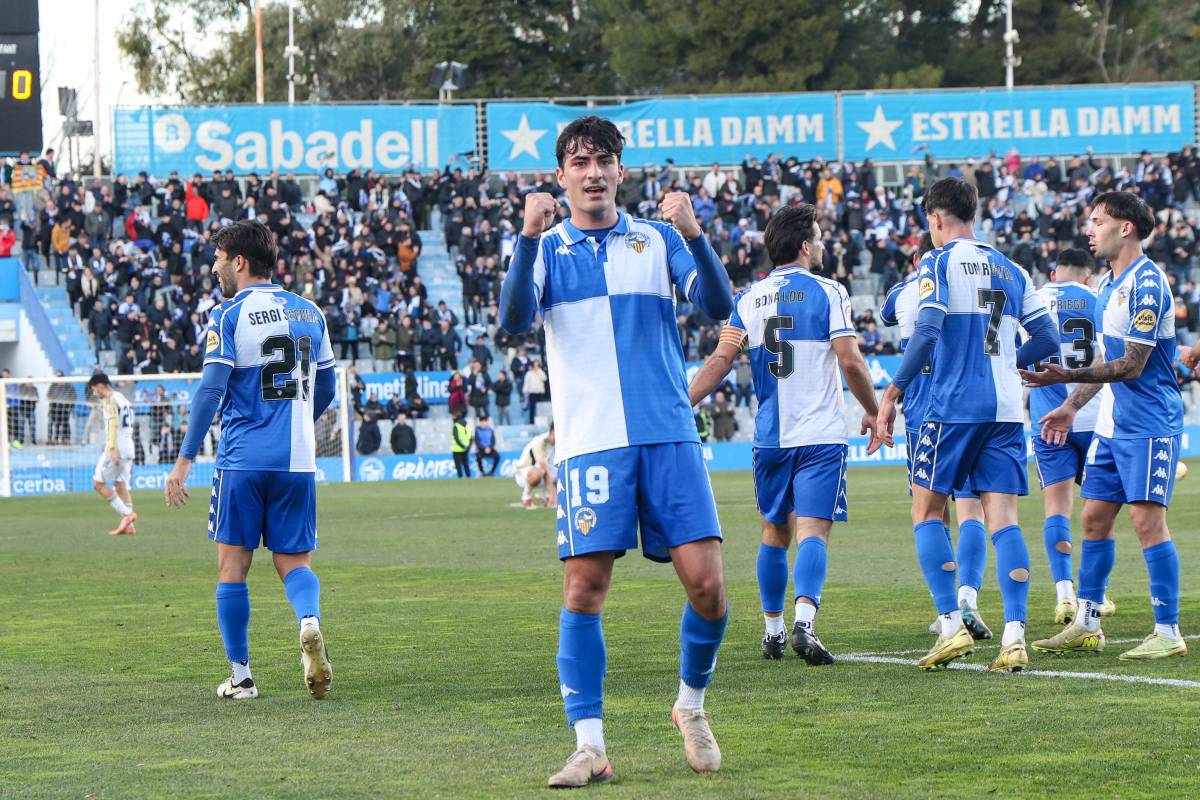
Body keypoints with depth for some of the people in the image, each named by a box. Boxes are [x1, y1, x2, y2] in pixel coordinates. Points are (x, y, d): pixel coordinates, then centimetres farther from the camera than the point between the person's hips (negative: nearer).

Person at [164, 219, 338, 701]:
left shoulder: (228, 316, -5)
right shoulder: (309, 313, 11)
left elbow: (211, 391, -13)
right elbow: (325, 390, 20)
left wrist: (184, 461, -12)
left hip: (242, 459, -4)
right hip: (298, 461, 4)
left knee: (233, 565, 6)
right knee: (294, 562, 9)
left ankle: (240, 676, 8)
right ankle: (309, 621, -24)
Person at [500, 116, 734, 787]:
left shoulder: (658, 240, 10)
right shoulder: (546, 249, 8)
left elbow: (718, 305, -2)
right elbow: (514, 320, -9)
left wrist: (694, 236, -18)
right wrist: (530, 237, -21)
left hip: (670, 435, 1)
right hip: (590, 442, -1)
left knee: (706, 582, -6)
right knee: (584, 588, -7)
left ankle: (692, 706, 19)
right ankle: (590, 745, -1)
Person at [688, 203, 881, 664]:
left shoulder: (748, 300, 7)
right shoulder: (827, 292, -4)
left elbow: (721, 360, -1)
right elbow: (850, 361, -8)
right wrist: (873, 412, 5)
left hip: (770, 436, 4)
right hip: (821, 435, -4)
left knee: (774, 532, 15)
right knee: (812, 531, -10)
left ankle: (773, 631, 19)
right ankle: (804, 621, -28)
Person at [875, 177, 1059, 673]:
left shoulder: (939, 262, -2)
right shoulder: (1010, 270, 15)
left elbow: (927, 331, -16)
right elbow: (1048, 338, 15)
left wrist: (892, 394, -12)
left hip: (953, 405, -5)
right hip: (1006, 408, 5)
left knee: (927, 511, 7)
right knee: (1003, 519, 1)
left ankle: (951, 625, -4)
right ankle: (1014, 636, -11)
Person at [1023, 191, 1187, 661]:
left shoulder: (1147, 283, -16)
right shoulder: (1107, 284, 14)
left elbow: (1131, 365, -19)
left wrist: (1068, 376, -20)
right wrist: (1072, 406, 23)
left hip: (1148, 423, -10)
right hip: (1112, 424, 10)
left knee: (1147, 518, -12)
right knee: (1094, 517, 10)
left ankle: (1168, 632, -9)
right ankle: (1086, 625, 16)